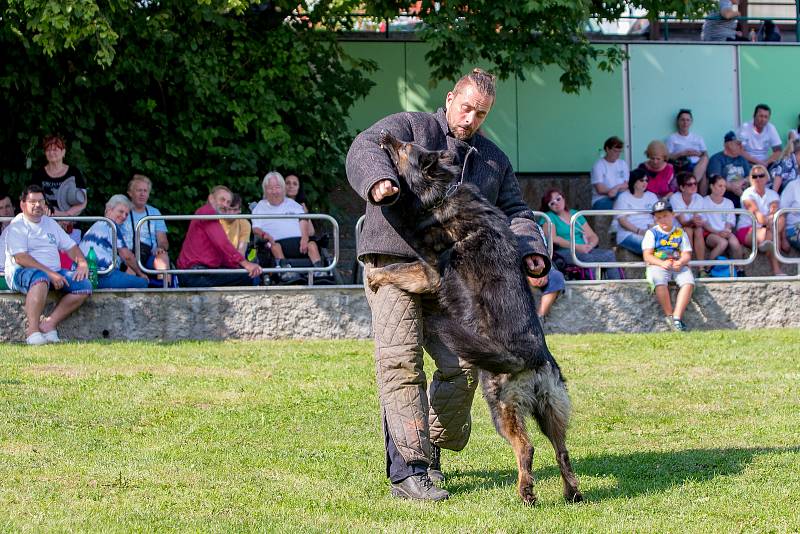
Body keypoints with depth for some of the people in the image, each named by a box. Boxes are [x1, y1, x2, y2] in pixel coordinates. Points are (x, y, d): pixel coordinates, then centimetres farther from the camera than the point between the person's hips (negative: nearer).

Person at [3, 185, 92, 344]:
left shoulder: (50, 223, 21)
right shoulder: (17, 226, -3)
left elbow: (70, 246, 24)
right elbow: (20, 258, -16)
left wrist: (82, 263, 1)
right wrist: (50, 273, -23)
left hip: (54, 273, 7)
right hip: (21, 272, -7)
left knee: (84, 286, -14)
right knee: (41, 278, -42)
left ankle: (50, 323, -19)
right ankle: (33, 330, -39)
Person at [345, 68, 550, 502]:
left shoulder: (493, 160, 20)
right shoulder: (409, 128, 4)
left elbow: (514, 212, 15)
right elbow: (364, 149, -14)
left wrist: (530, 250, -7)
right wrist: (378, 179, -37)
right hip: (393, 264, -5)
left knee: (462, 365, -3)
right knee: (401, 364, -15)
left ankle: (433, 450, 20)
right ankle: (406, 470, -19)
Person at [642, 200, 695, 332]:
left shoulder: (680, 233, 19)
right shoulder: (652, 233, 13)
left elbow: (687, 254, 11)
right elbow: (647, 256, 2)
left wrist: (681, 262, -14)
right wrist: (662, 263, -17)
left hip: (679, 266, 2)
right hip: (657, 265, -2)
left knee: (688, 282, -31)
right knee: (659, 281, -37)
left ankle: (677, 318, -35)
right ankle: (669, 315, -27)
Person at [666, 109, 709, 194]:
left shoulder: (698, 138, 26)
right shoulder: (672, 138, 14)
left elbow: (706, 156, 15)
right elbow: (667, 157, 1)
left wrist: (699, 154, -8)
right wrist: (682, 153, -11)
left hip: (699, 166, 4)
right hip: (682, 167, -4)